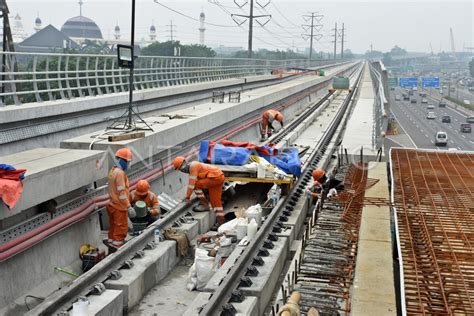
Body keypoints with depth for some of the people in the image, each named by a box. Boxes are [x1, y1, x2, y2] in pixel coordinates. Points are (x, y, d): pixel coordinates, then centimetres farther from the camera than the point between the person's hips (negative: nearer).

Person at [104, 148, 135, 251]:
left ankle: (112, 247, 26)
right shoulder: (120, 173, -21)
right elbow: (122, 192, -23)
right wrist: (129, 207, -21)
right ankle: (117, 246, 5)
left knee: (113, 227, 17)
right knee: (121, 228, 0)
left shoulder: (112, 171, 8)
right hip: (119, 207, -9)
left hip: (112, 204, 9)